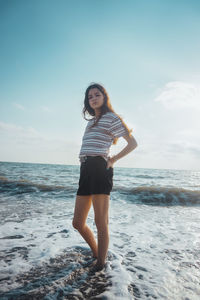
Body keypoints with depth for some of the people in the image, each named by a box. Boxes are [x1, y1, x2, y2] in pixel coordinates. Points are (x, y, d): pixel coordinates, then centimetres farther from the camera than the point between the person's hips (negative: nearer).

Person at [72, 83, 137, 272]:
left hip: (100, 169, -8)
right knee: (78, 223, 11)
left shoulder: (111, 117, 3)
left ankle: (100, 264, 17)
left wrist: (113, 159, -3)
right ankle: (96, 254, 32)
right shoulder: (91, 121, 26)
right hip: (85, 171, 8)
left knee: (101, 223, 0)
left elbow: (133, 143, 1)